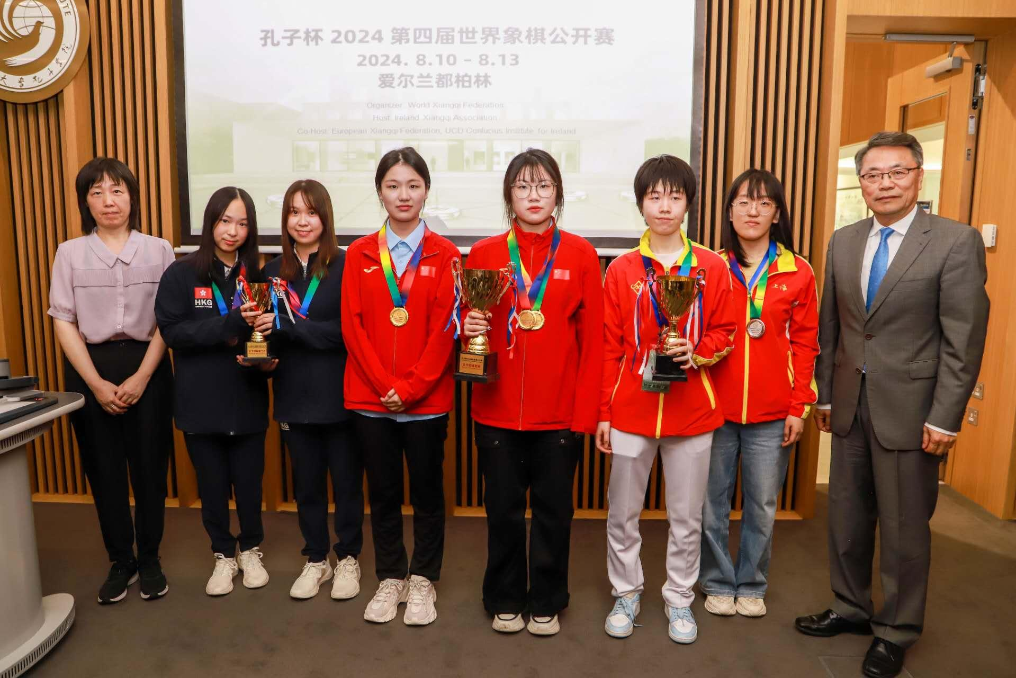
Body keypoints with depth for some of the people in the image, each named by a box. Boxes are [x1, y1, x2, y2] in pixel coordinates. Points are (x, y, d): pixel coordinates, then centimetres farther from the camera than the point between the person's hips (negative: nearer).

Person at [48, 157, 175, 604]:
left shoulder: (159, 250, 1)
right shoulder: (70, 253, 3)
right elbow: (64, 322, 0)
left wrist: (141, 377, -10)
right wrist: (96, 383, -9)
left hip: (146, 367, -1)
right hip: (91, 369, 1)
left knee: (150, 466, 4)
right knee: (103, 469, 7)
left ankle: (149, 559, 20)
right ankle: (121, 562, 22)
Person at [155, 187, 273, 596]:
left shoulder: (257, 275, 2)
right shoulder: (181, 274, -4)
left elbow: (267, 326, 7)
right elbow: (172, 331, -12)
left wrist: (265, 331, -17)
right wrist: (229, 325, -23)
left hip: (247, 398, 1)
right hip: (200, 401, -1)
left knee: (249, 481, 9)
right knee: (212, 484, 11)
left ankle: (251, 551, 32)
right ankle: (223, 555, 31)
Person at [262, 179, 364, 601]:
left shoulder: (344, 266, -9)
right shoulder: (274, 271, 6)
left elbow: (347, 331, -17)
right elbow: (268, 331, 6)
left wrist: (290, 325, -21)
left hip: (340, 396, -4)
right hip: (295, 397, 4)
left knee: (346, 481, 10)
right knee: (307, 483, 16)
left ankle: (348, 558, 30)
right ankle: (316, 560, 33)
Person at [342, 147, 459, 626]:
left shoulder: (444, 255, -1)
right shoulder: (359, 254, 5)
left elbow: (444, 330, -6)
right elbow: (353, 326, -1)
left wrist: (411, 388, -13)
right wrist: (385, 385, -10)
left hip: (426, 399, -1)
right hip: (370, 397, 2)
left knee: (427, 492, 9)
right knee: (383, 492, 12)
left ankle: (423, 581, 26)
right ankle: (390, 578, 29)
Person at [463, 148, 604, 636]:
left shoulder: (580, 254, 0)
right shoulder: (484, 253, 3)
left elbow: (592, 339, -1)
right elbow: (469, 322, 11)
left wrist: (586, 411, -6)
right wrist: (469, 327, -13)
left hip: (559, 412, 0)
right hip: (497, 409, 1)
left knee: (553, 510, 11)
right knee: (503, 509, 11)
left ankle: (546, 603, 31)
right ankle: (505, 601, 32)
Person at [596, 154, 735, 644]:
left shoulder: (711, 267, 1)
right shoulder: (622, 270, 0)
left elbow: (724, 331, 6)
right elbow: (609, 347, 1)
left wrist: (697, 351, -16)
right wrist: (603, 411, 0)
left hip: (692, 410, 0)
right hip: (630, 410, 0)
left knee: (686, 516, 12)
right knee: (622, 514, 10)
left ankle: (679, 599, 31)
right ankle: (626, 594, 30)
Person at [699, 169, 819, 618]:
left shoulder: (799, 274, 3)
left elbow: (804, 345, 4)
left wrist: (800, 407, 0)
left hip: (772, 413, 1)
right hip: (715, 408, 0)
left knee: (762, 506, 10)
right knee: (711, 504, 9)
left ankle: (751, 585, 31)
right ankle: (718, 584, 29)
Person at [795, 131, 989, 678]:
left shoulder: (956, 242, -8)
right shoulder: (843, 242, 7)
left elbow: (964, 339, -10)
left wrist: (944, 419, -13)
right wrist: (824, 394, 10)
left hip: (909, 409, -4)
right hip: (850, 407, 5)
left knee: (904, 529, 8)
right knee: (846, 517, 16)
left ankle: (896, 631, 27)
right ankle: (851, 608, 36)